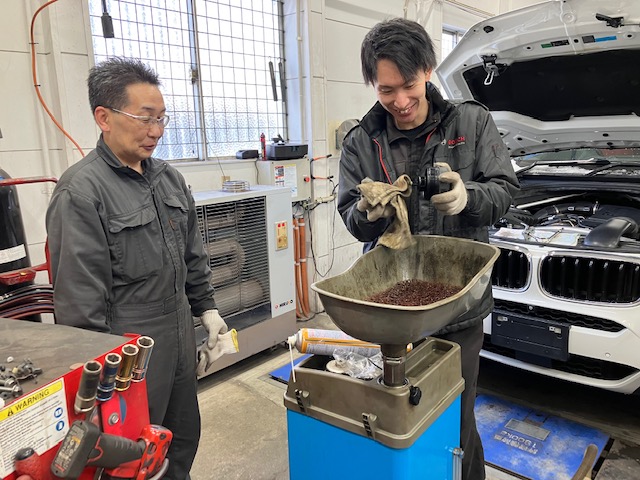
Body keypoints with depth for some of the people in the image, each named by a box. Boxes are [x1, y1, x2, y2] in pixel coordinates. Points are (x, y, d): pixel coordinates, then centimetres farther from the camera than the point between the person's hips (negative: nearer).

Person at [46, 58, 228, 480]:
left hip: (180, 335, 7)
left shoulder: (169, 178, 7)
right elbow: (79, 294, -16)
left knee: (184, 438, 21)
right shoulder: (80, 191, -16)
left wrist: (207, 310, 11)